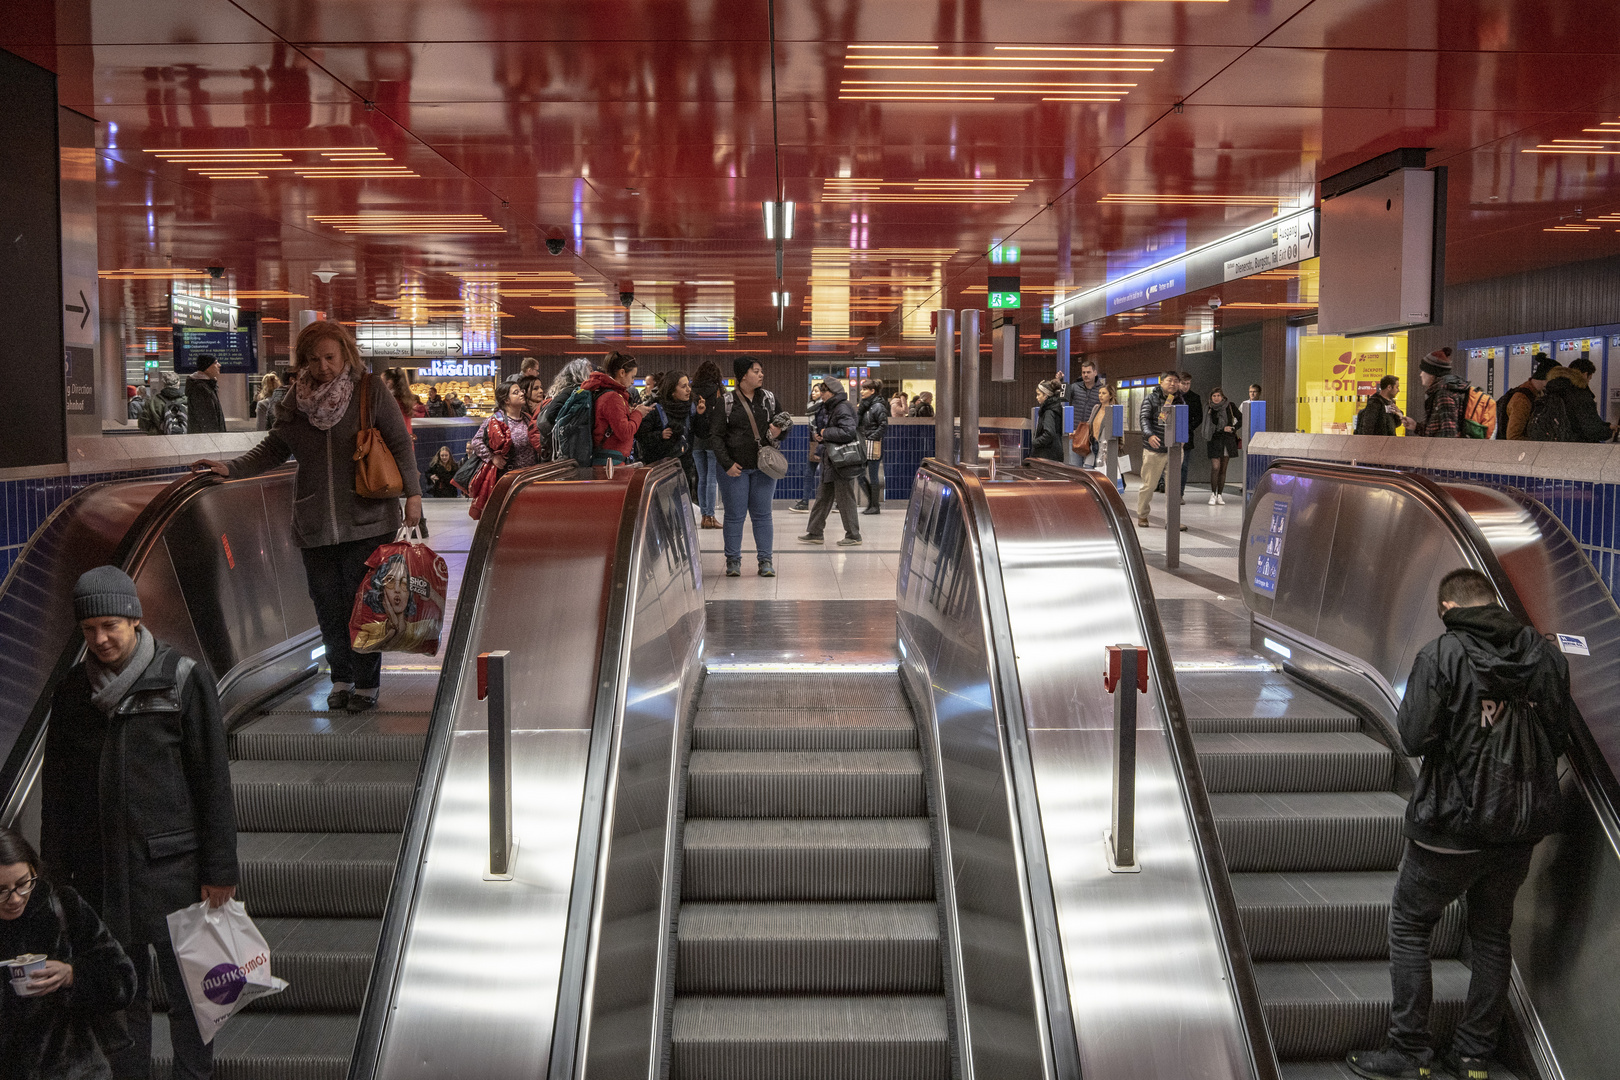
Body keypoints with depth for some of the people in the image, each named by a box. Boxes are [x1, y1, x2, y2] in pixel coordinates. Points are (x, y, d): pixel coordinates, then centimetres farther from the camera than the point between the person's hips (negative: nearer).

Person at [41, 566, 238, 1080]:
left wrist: (219, 869, -6)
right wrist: (55, 874, 11)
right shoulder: (72, 691, 7)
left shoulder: (183, 679, -5)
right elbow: (56, 788, 14)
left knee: (188, 990, 5)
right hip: (99, 872, 3)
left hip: (171, 866, -3)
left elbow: (212, 780, -5)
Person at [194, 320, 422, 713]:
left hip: (366, 520, -3)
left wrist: (412, 493, -6)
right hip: (315, 525, 4)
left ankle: (366, 684, 11)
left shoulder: (371, 391, -2)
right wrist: (231, 468, 0)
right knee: (328, 606, 7)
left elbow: (400, 444, 0)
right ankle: (341, 679, 23)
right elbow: (273, 449, 13)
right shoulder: (296, 399, 7)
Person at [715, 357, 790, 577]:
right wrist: (727, 463, -11)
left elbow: (783, 425, 18)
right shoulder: (726, 401, -2)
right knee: (735, 515, 3)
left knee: (762, 514, 5)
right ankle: (733, 561, 13)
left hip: (763, 467, 3)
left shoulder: (768, 398, 8)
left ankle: (765, 561, 11)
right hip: (735, 468, -3)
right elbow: (715, 435, -3)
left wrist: (778, 432, -6)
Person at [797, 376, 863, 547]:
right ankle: (815, 533, 20)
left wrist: (826, 433, -17)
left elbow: (848, 432, -28)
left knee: (845, 499, -2)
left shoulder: (843, 409, -16)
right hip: (830, 462, 10)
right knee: (822, 497, 13)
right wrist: (817, 436, 3)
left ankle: (853, 536, 8)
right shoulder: (828, 408, 15)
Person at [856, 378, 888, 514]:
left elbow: (884, 425, -17)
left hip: (873, 445, -9)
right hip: (864, 445, 9)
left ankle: (875, 506, 5)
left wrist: (872, 437, -16)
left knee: (873, 475, -3)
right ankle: (872, 501, 20)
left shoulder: (878, 407, -11)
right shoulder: (865, 405, 13)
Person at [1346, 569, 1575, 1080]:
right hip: (1522, 825, 6)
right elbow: (1560, 736, 7)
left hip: (1453, 825, -5)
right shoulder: (1545, 654, 1)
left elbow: (1414, 739, -17)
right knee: (1493, 933, 18)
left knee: (1409, 925, 9)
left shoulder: (1441, 655, -15)